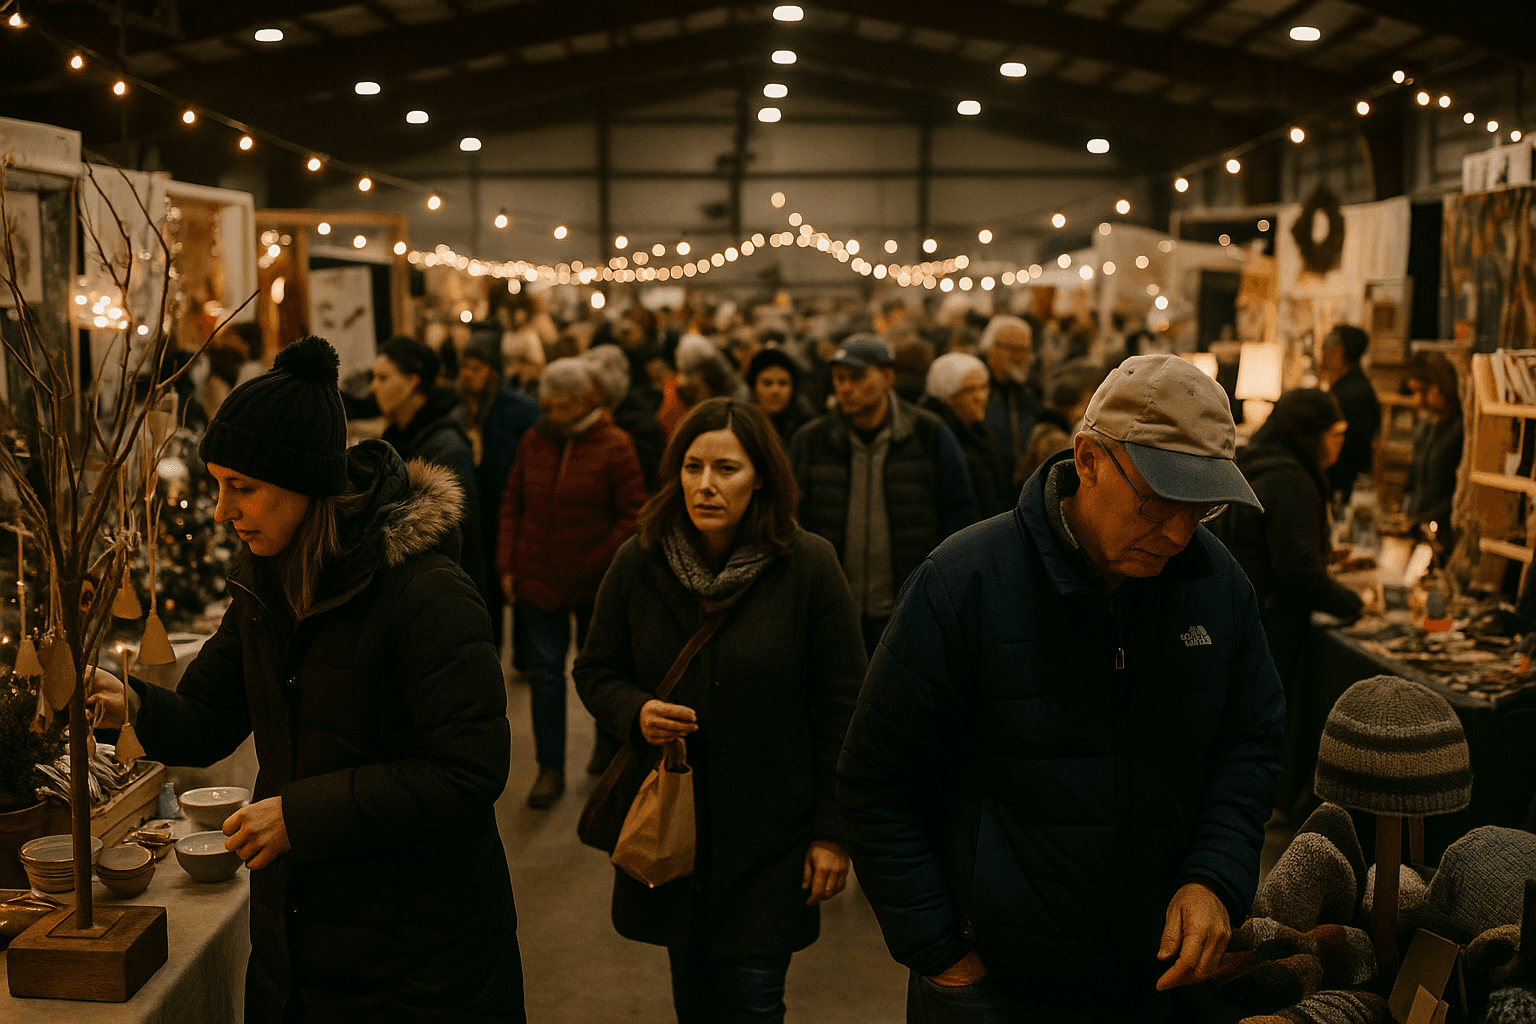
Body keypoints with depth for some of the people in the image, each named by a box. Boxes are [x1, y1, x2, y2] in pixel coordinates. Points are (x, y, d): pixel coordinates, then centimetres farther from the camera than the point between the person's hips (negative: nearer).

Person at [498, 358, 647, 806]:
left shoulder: (615, 447, -10)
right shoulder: (534, 441, 1)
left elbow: (633, 516, -9)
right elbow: (512, 502, 8)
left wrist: (596, 563, -13)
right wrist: (508, 563, 0)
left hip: (594, 583, -2)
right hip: (538, 578, 3)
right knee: (545, 670, 3)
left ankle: (610, 741, 39)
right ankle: (550, 769, 10)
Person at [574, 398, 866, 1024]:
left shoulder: (809, 566, -11)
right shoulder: (639, 563, -3)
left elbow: (842, 707, -7)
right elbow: (595, 671, 8)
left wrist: (833, 831, -7)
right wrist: (634, 713, -15)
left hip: (770, 833, -3)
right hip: (669, 825, 3)